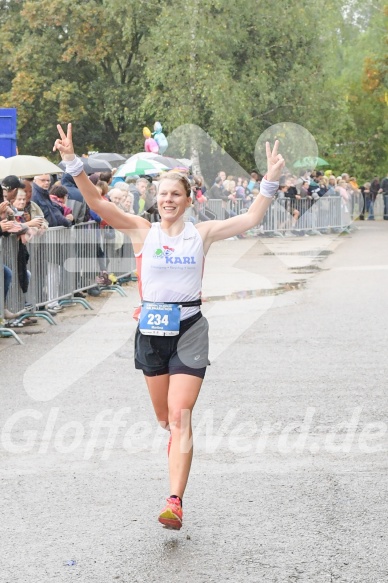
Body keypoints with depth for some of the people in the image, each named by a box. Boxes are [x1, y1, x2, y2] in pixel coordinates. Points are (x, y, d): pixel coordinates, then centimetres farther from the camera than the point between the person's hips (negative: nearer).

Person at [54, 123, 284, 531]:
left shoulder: (202, 233, 2)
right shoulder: (142, 231, 0)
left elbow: (252, 218, 1)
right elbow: (97, 203, -9)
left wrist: (270, 180, -9)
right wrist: (72, 163, -20)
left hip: (189, 329, -2)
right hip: (151, 329, 2)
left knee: (180, 415, -12)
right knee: (163, 416, 14)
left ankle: (175, 502, -18)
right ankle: (178, 445, 48)